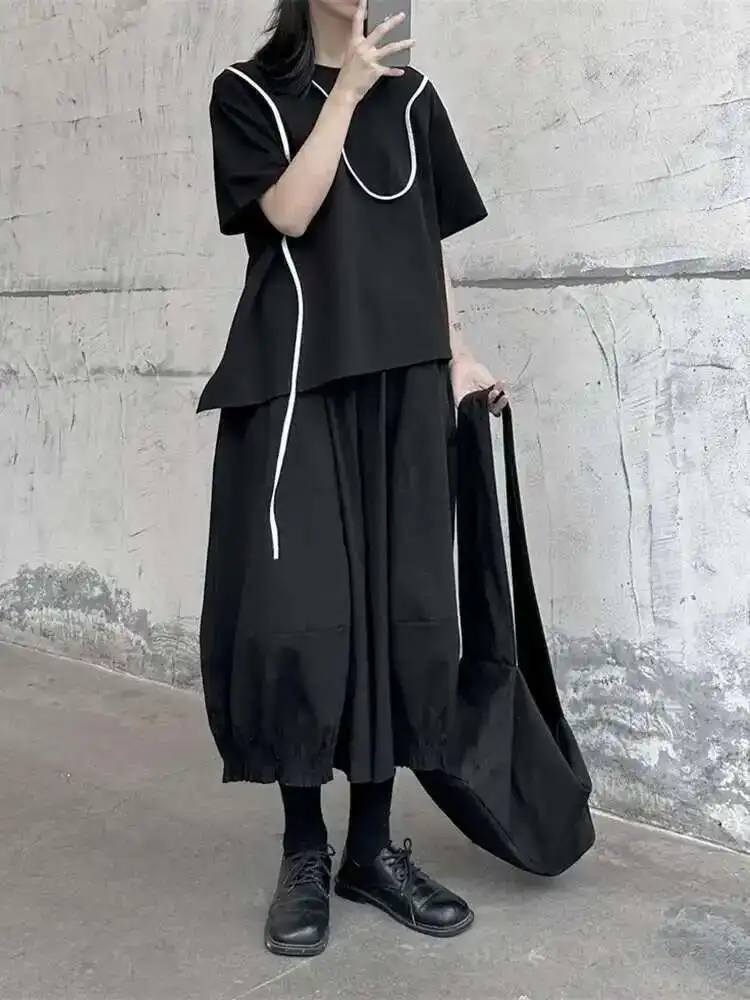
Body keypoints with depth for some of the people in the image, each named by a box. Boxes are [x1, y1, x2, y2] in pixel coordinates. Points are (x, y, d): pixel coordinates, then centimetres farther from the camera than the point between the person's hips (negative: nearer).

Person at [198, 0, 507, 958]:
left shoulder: (412, 97, 17)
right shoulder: (248, 92, 6)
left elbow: (432, 239, 17)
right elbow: (290, 211, -10)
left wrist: (455, 355, 9)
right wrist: (345, 92, -6)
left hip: (401, 380, 4)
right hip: (295, 378, -3)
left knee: (400, 607, 1)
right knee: (297, 612, -8)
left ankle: (372, 845, 13)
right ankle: (304, 851, 8)